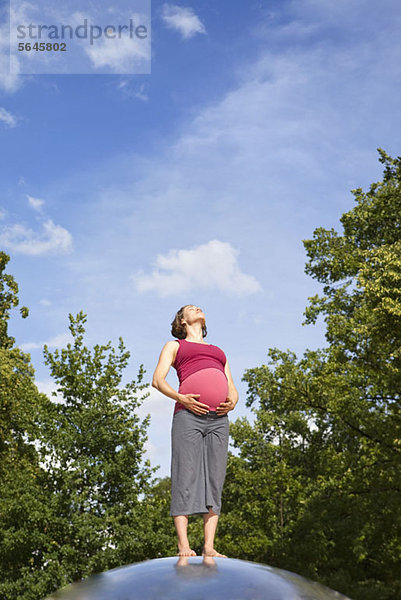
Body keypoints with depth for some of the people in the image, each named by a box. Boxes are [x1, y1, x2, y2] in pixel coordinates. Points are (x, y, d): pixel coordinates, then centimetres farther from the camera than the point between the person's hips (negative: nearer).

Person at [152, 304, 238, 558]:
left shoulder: (219, 352, 32)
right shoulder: (174, 346, 21)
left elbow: (233, 389, 23)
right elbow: (158, 379, 6)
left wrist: (232, 403, -1)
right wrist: (180, 398, -12)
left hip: (218, 419, 4)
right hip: (188, 414, -3)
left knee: (215, 479, -4)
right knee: (185, 478, -9)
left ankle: (209, 546, -4)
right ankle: (184, 546, -8)